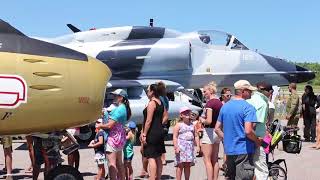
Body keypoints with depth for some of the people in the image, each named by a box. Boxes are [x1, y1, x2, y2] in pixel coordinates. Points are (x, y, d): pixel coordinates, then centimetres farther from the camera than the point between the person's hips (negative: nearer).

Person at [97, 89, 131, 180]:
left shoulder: (119, 109, -18)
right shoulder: (124, 108, 12)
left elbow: (109, 125, -21)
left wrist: (100, 125, -4)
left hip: (114, 136, -10)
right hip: (120, 136, 10)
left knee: (111, 163, -8)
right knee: (119, 162, 18)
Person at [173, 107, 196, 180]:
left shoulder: (192, 125, 15)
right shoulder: (178, 125, -2)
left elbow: (194, 136, 21)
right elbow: (175, 137, -7)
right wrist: (176, 147, -18)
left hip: (190, 147, 5)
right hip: (181, 147, -5)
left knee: (188, 165, 7)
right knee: (180, 165, -5)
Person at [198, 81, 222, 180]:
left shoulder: (210, 103, -15)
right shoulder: (220, 103, 9)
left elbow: (209, 121, -24)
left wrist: (202, 120, -5)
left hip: (209, 131, -9)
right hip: (217, 131, 9)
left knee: (207, 160, -3)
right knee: (215, 160, 14)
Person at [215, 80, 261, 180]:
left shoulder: (225, 106, 10)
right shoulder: (248, 107, -13)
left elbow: (217, 129, 12)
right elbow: (248, 131, -22)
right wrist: (257, 141, -7)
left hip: (229, 150, 7)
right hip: (243, 150, -7)